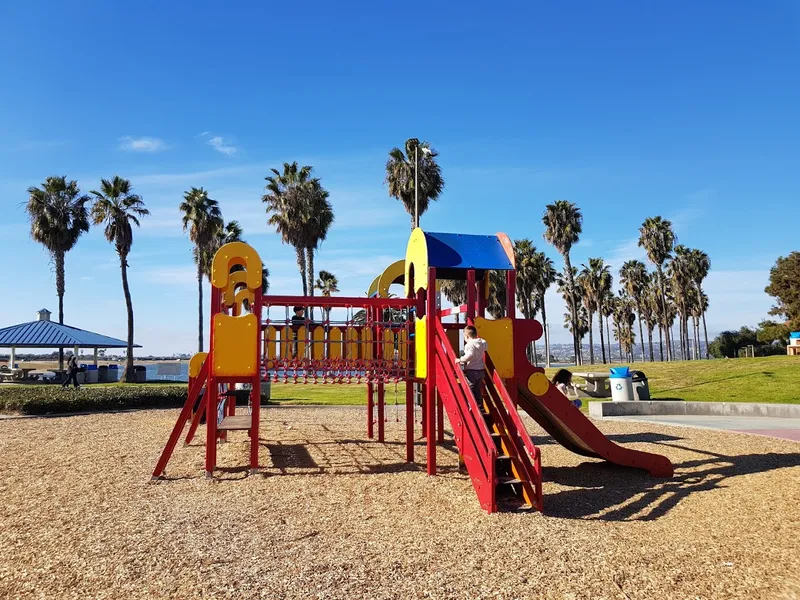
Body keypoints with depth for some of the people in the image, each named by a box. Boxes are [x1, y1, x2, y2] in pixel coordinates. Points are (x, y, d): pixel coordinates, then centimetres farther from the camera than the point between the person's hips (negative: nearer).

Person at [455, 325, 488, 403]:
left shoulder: (469, 345, -17)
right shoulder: (482, 343, 7)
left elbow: (470, 355, -32)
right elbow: (486, 346, 30)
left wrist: (460, 359, -26)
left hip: (471, 370, -8)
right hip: (481, 370, 8)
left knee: (470, 390, 0)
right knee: (478, 389, 18)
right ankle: (479, 405, 21)